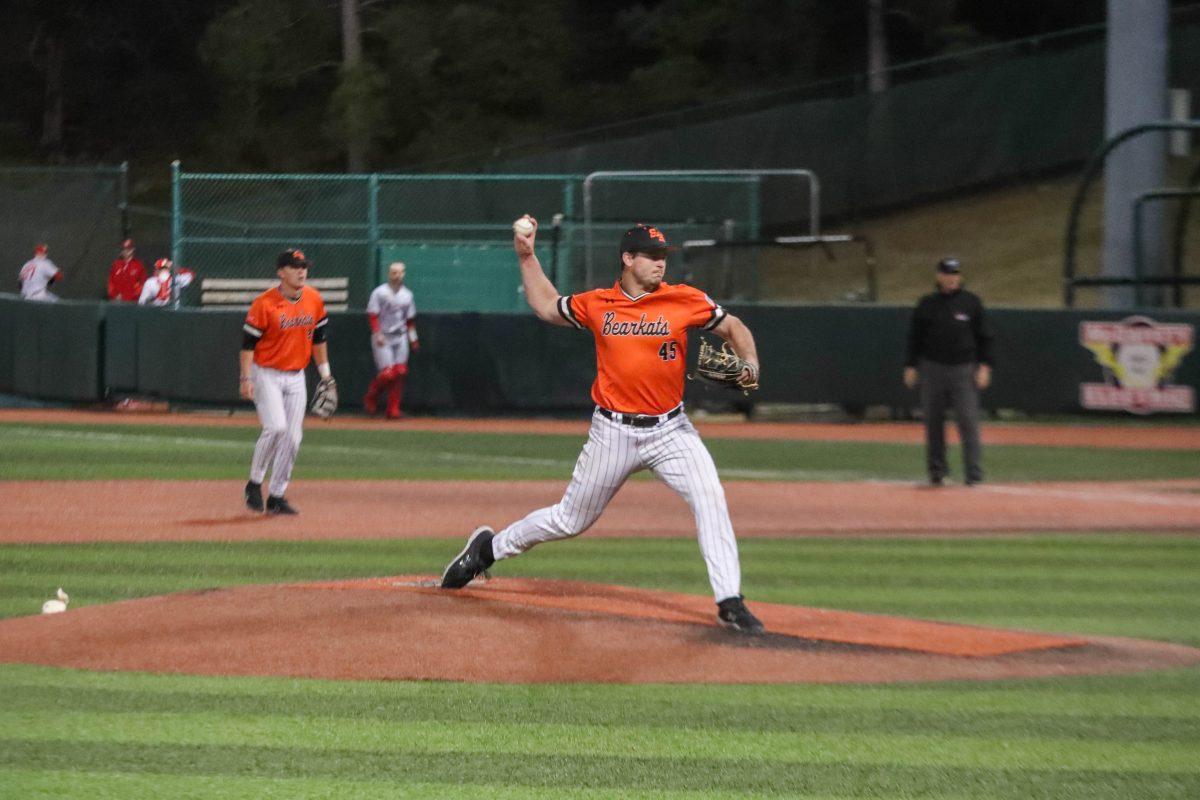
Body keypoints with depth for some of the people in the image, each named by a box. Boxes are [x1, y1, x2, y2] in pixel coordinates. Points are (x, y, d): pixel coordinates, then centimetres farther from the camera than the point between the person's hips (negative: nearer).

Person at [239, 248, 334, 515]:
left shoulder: (314, 299, 2)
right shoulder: (265, 303, -14)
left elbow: (318, 338, 14)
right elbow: (248, 343, -12)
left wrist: (324, 373, 13)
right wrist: (246, 378, -19)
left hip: (296, 377, 6)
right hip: (267, 374, -5)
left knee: (292, 437, 1)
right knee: (276, 427, -20)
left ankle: (277, 496, 11)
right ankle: (254, 483, -2)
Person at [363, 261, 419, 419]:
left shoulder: (407, 295, 12)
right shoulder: (380, 292, -5)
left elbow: (410, 319, 19)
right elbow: (372, 315, -8)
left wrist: (413, 338, 13)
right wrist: (377, 334, -19)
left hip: (400, 337, 5)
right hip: (383, 339, -5)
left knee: (400, 373, -4)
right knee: (387, 373, -14)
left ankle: (393, 409, 3)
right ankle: (371, 399, 12)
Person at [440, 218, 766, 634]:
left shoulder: (686, 301, -5)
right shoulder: (597, 305, -1)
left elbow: (732, 326, 6)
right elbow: (546, 306, 17)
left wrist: (749, 362, -12)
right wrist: (526, 257, 11)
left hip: (670, 430, 0)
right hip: (613, 432, 0)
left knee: (710, 499, -21)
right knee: (570, 519, 10)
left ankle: (730, 603, -18)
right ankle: (490, 546, 34)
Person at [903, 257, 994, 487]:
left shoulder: (971, 302, 4)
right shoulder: (926, 304, 6)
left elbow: (984, 336, 5)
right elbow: (914, 337, 11)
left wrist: (984, 366, -3)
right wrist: (910, 366, 5)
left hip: (963, 369, -2)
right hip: (932, 368, 2)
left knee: (968, 421, -9)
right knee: (933, 422, 5)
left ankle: (973, 474, -9)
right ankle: (936, 472, 15)